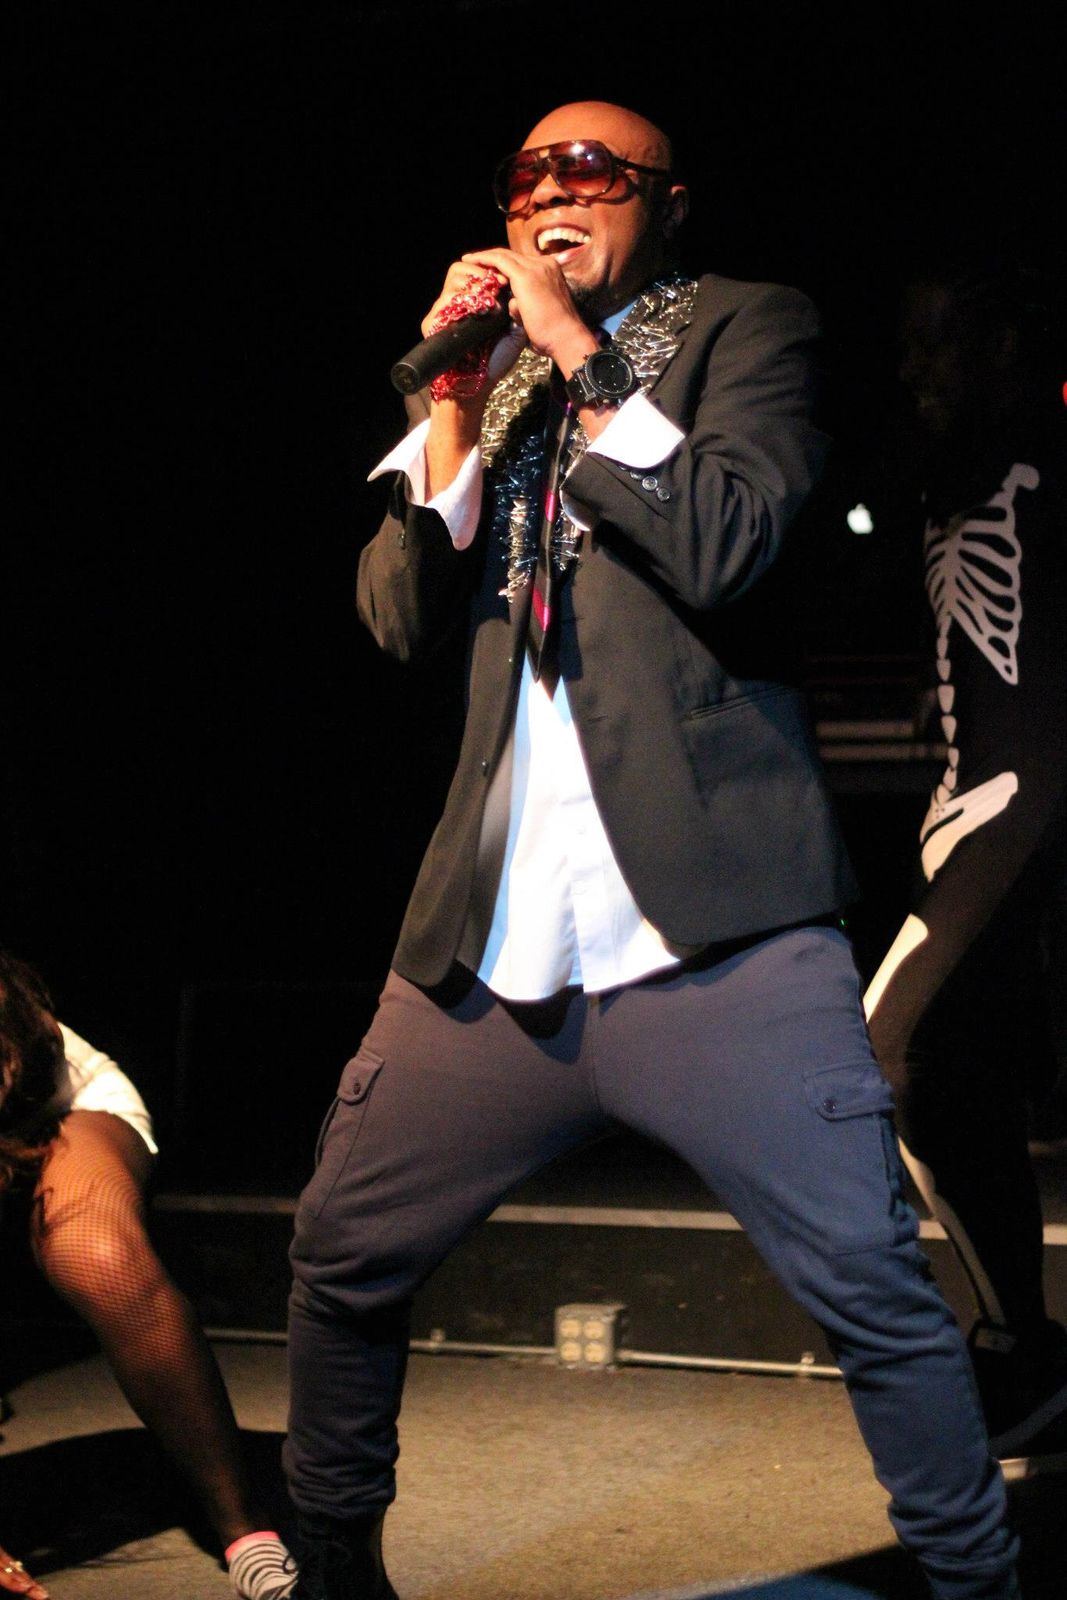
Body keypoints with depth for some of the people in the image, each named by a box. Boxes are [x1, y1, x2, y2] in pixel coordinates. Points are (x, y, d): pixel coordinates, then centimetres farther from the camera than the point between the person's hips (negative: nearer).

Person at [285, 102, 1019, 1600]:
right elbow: (403, 617, 9)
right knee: (340, 1256, 11)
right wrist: (459, 395, 1)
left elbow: (725, 546, -11)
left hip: (706, 929, -5)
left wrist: (580, 357, -7)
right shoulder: (498, 379, 20)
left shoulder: (745, 328, 6)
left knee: (876, 1288, -8)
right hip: (491, 938, 5)